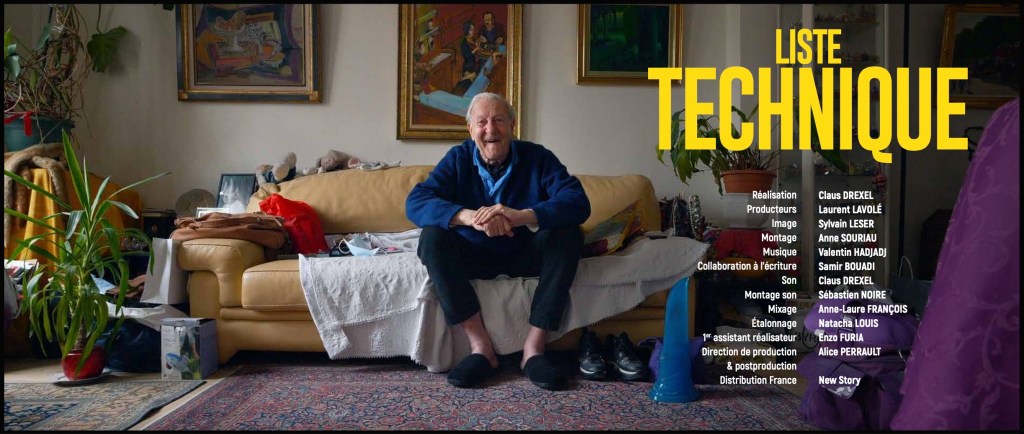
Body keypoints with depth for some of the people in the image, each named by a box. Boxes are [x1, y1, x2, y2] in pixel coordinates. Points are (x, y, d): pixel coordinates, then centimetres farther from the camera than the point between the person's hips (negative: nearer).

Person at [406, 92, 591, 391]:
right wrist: (469, 216, -42)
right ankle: (481, 347, -27)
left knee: (569, 235, -25)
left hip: (525, 255, 0)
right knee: (432, 237, -26)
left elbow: (579, 203, -25)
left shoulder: (537, 157, -9)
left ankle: (534, 349, -26)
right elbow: (415, 203, -22)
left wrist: (522, 216, -44)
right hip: (474, 255, 0)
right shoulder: (458, 159, -7)